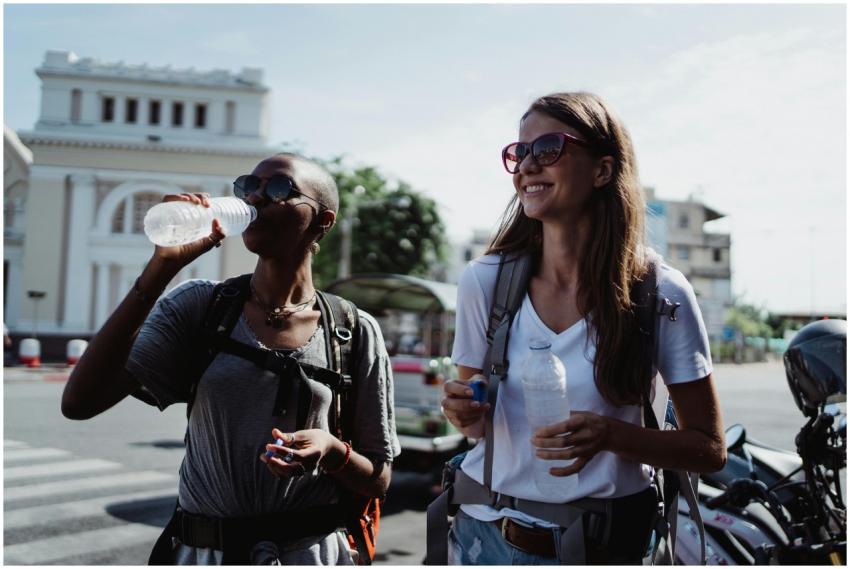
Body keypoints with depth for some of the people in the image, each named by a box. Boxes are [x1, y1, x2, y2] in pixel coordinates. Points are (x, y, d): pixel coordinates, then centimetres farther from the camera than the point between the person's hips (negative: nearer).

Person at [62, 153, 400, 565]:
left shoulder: (356, 333, -7)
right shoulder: (197, 305, -6)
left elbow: (378, 482, -1)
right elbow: (79, 403, -17)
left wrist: (332, 452, -23)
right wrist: (163, 265, -21)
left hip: (310, 551, -1)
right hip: (199, 551, 1)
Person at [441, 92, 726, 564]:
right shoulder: (484, 281, -9)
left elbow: (710, 449, -7)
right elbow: (479, 425, 3)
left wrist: (608, 435, -23)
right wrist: (465, 413, -19)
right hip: (488, 535, 2)